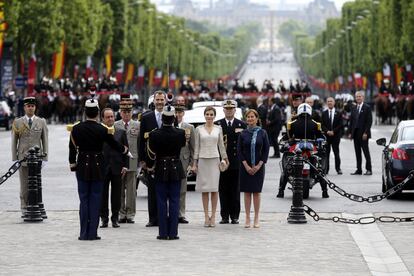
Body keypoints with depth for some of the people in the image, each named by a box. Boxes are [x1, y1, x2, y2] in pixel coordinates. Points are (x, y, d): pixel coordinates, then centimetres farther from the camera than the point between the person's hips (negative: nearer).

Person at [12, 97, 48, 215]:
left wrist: (45, 157, 1)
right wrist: (14, 159, 1)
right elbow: (14, 142, 6)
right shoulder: (17, 123, 5)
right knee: (24, 185, 2)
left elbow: (45, 141, 7)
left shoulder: (42, 122, 7)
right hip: (23, 158, 0)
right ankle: (24, 209, 8)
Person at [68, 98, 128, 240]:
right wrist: (125, 149, 23)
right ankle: (93, 233, 3)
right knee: (95, 199, 4)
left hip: (82, 166, 1)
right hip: (98, 167, -1)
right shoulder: (103, 130, -9)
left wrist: (72, 163, 14)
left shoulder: (76, 128, -5)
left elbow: (72, 148, 2)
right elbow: (114, 145, 2)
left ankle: (84, 233, 5)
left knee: (83, 199, 7)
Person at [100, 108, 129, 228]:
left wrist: (125, 166, -1)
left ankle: (115, 218, 11)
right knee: (103, 195, 2)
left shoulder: (121, 132, 8)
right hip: (102, 168, -1)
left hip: (117, 168, 1)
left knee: (116, 195, 4)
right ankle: (104, 218, 9)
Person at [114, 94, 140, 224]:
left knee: (131, 190, 1)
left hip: (133, 161, 0)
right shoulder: (115, 125, 6)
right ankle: (121, 214, 9)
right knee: (119, 190, 3)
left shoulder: (137, 125, 7)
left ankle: (130, 214, 6)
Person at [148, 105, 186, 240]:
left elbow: (152, 151, 0)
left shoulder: (154, 134, -12)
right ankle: (173, 232, 4)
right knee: (174, 201, 5)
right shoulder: (180, 133, -9)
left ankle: (163, 232, 4)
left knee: (161, 202, 5)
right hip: (176, 169, 1)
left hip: (161, 169, -1)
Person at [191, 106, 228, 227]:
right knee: (204, 190, 1)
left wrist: (224, 158, 4)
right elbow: (197, 146, 6)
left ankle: (213, 216, 3)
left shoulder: (218, 129, 6)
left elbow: (221, 145, 10)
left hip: (214, 160, 0)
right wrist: (195, 163, 2)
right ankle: (206, 216, 4)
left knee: (214, 189, -2)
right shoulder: (199, 129, 5)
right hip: (203, 160, 0)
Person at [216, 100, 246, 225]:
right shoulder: (218, 125, 7)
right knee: (223, 191, 2)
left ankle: (234, 216, 7)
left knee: (235, 191, 3)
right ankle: (224, 216, 7)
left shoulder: (241, 125, 7)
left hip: (236, 162, 0)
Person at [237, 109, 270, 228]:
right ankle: (247, 218, 7)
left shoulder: (262, 133, 1)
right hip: (245, 166, 1)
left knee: (256, 192, 2)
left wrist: (258, 166, -9)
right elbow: (239, 151, 1)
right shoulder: (243, 134, 2)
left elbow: (266, 150, 0)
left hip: (258, 167, -1)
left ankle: (256, 219, 6)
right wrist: (246, 166, -9)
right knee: (247, 192, 3)